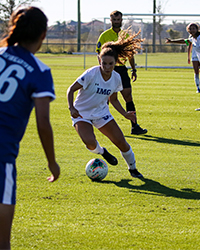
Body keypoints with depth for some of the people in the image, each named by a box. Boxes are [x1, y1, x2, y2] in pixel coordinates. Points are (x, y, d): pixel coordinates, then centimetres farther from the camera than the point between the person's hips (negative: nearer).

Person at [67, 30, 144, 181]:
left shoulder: (116, 78, -6)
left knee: (121, 141, -3)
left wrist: (125, 114, -1)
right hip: (81, 114, -4)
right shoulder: (91, 74, -23)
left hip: (101, 112, 4)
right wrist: (71, 108, -31)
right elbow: (71, 89, -17)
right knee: (90, 142, -29)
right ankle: (101, 152, 9)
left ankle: (132, 168, 23)